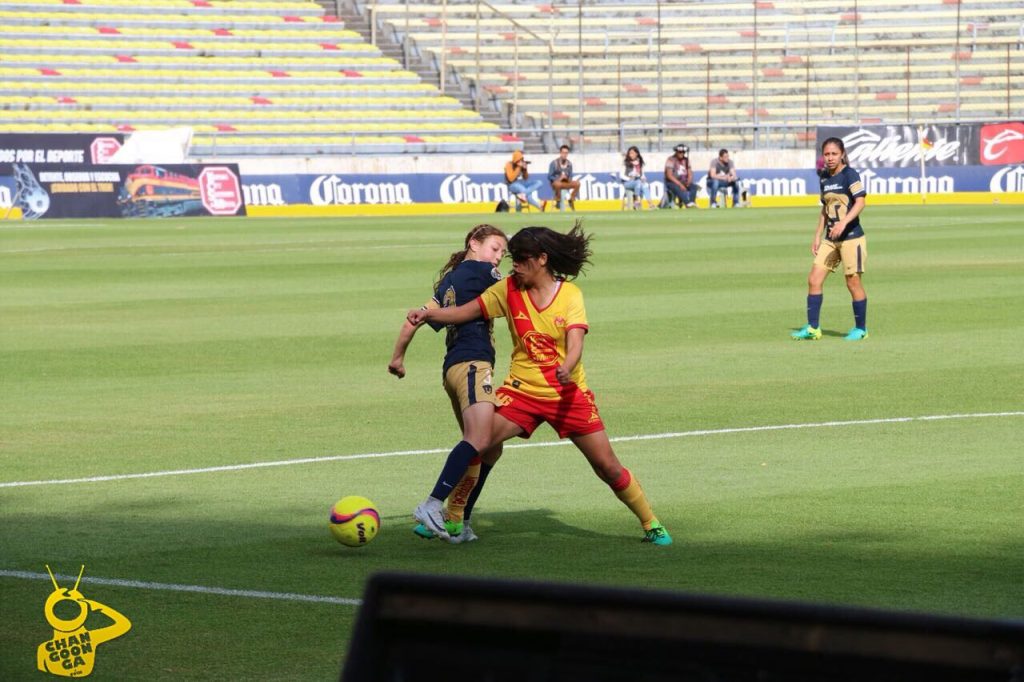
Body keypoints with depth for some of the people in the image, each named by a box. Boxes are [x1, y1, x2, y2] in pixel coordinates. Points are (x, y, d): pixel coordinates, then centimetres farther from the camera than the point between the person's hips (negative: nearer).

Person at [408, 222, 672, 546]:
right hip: (522, 390, 2)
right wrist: (428, 313, -20)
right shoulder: (509, 290, -1)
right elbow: (464, 312, -2)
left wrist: (567, 368, -41)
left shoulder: (570, 294, -8)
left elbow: (575, 343, -20)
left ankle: (651, 525, 18)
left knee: (608, 467, 0)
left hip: (567, 393, -2)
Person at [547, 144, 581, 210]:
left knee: (577, 183, -21)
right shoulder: (554, 163, -12)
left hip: (565, 183, 4)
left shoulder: (569, 163, 1)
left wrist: (569, 179, -13)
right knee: (558, 184, -41)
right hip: (555, 182, -4)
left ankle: (571, 200, -5)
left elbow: (570, 175, 10)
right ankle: (558, 200, -20)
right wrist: (559, 179, -24)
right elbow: (549, 177, -10)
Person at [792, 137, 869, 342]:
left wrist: (843, 223, -32)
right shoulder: (825, 178, 13)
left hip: (851, 237, -7)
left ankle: (861, 329, 12)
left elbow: (860, 202, -20)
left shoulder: (850, 175, -9)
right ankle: (812, 328, 4)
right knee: (814, 279, 0)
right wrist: (817, 236, 18)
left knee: (853, 282, -2)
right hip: (830, 239, 7)